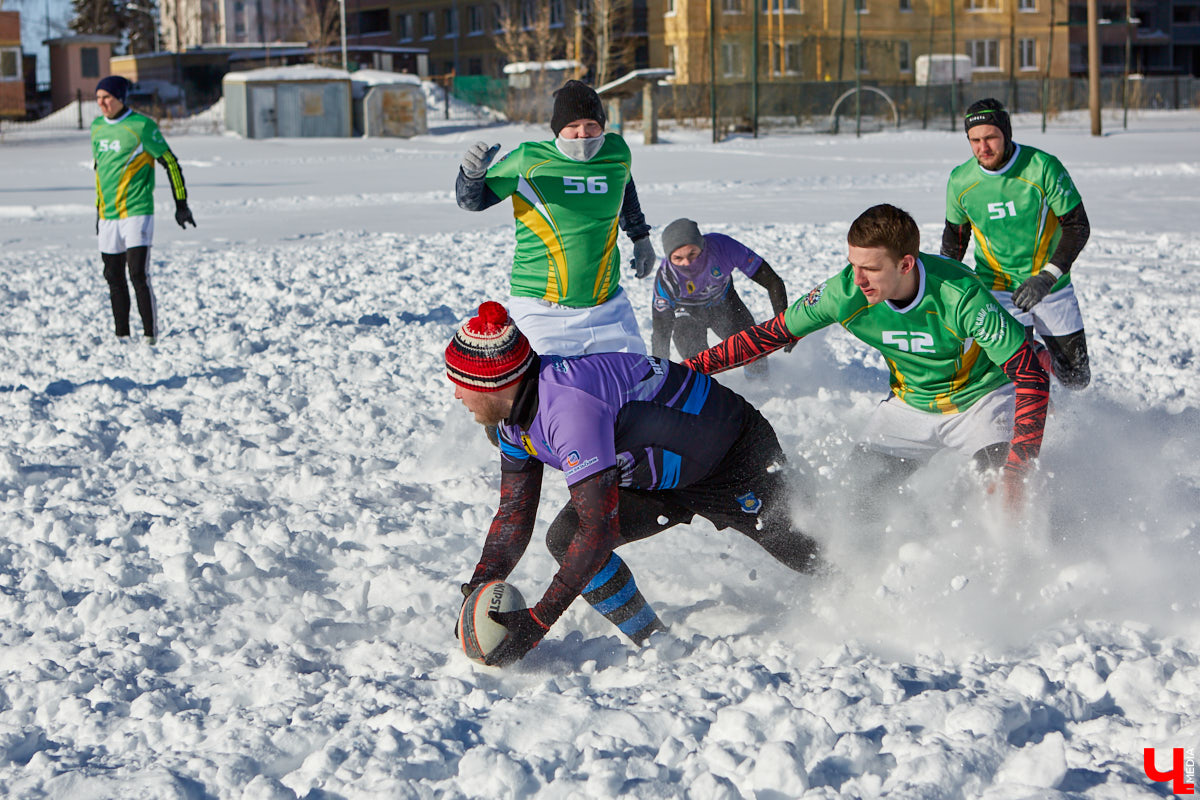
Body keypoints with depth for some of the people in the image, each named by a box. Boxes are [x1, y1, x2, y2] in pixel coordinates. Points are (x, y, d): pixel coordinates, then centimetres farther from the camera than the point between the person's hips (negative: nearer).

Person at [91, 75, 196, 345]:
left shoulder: (141, 125, -9)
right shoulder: (97, 127, 11)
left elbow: (170, 163, -6)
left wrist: (181, 204, -6)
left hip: (137, 213, -6)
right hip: (108, 218, 7)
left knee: (138, 275, -13)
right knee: (114, 278, 9)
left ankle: (151, 336, -7)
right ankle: (122, 337, 18)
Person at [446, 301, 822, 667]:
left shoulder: (570, 406, -40)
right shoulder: (516, 416, -10)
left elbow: (600, 529, -41)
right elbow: (514, 513, 1)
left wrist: (537, 621, -39)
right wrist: (479, 588, -13)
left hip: (736, 457, -8)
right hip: (667, 474, 8)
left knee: (812, 555, 0)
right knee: (564, 540, -9)